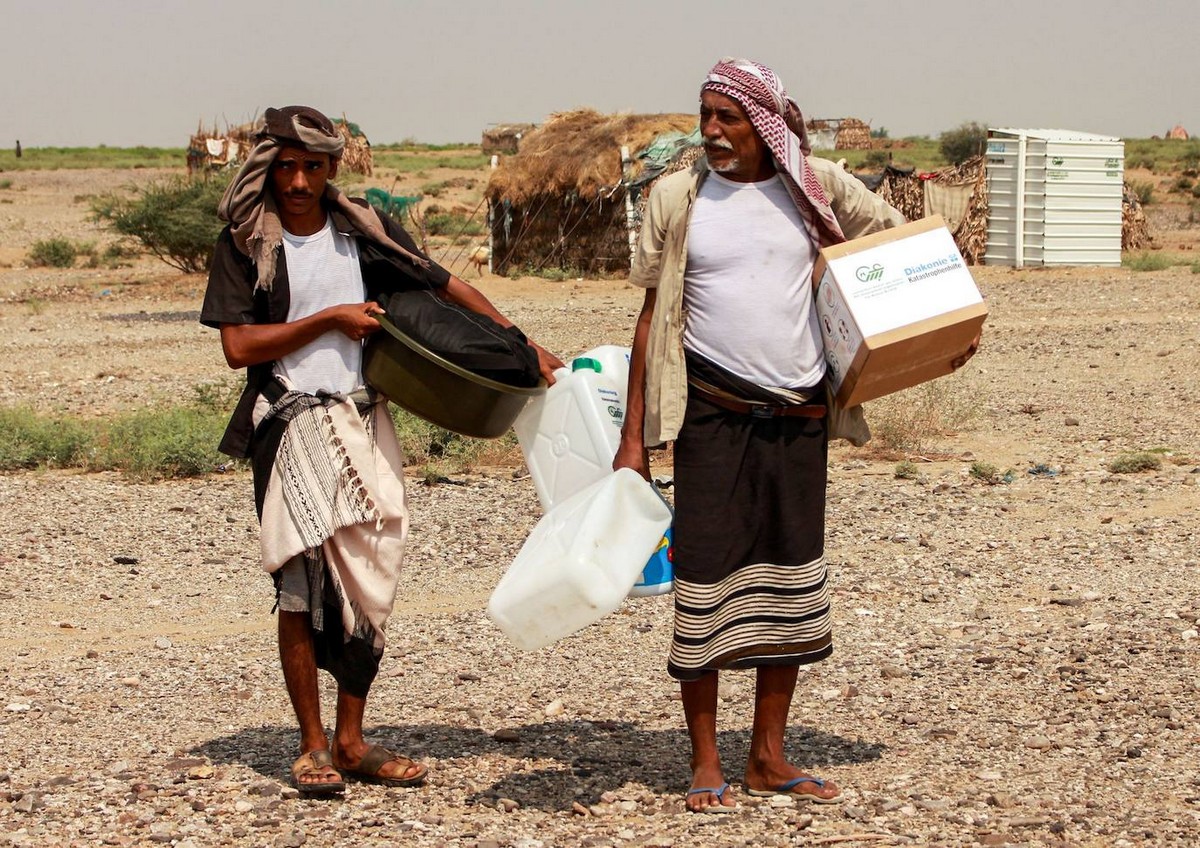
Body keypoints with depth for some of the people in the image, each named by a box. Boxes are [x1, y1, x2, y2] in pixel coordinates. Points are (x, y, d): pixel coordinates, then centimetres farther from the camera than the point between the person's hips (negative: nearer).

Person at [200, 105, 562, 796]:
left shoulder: (364, 233, 7)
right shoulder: (246, 244, 0)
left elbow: (450, 289, 13)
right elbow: (239, 347, -8)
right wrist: (329, 319, -10)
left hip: (365, 422, 3)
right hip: (293, 428, -3)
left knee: (369, 580, 3)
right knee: (304, 583, -5)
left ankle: (352, 740, 12)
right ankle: (313, 745, 4)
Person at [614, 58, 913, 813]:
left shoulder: (818, 187, 2)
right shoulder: (677, 199, 0)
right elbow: (654, 317, 3)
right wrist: (633, 438, 0)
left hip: (800, 413, 2)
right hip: (714, 412, -2)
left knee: (793, 582, 7)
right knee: (707, 579, -2)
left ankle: (769, 757, 18)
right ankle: (706, 765, 7)